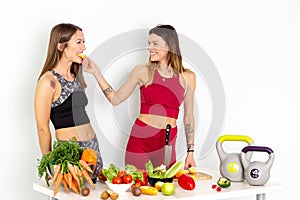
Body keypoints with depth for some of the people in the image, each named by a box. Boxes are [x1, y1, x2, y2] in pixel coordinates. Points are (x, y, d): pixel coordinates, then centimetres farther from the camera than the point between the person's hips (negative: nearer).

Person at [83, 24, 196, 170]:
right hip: (139, 140, 0)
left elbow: (188, 117, 9)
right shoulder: (143, 71, 2)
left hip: (168, 143, 1)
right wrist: (96, 72, -4)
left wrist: (190, 151, 8)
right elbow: (116, 99, 4)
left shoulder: (187, 77, 4)